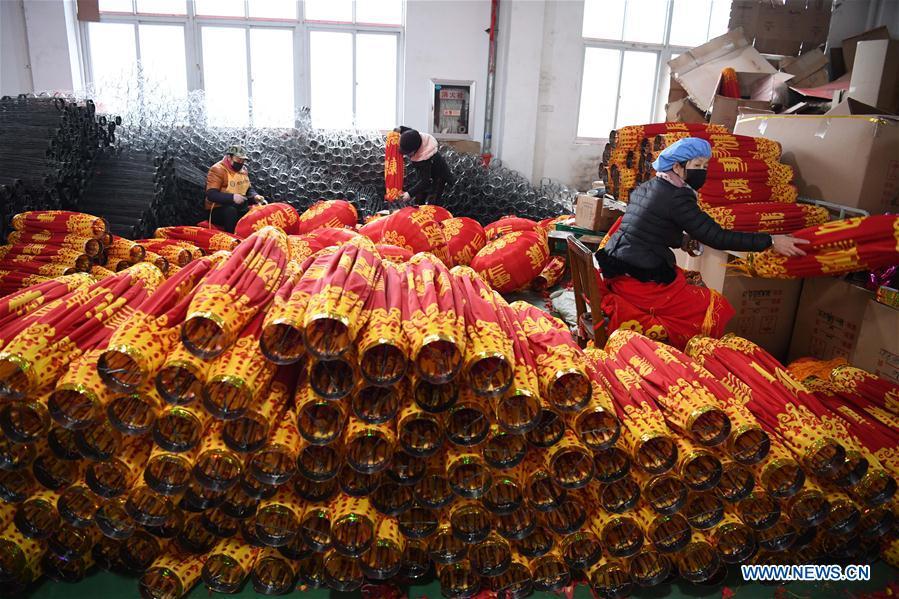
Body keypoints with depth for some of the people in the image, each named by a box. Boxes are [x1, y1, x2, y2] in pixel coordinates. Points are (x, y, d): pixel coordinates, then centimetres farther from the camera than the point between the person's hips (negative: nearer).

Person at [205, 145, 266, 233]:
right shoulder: (217, 170, -12)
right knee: (231, 211, -37)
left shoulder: (242, 169, 9)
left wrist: (255, 196, -8)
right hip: (218, 210, -6)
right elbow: (211, 194, -22)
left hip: (239, 209, 7)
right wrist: (232, 197, -34)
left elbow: (249, 189, 16)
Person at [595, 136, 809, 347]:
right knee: (716, 310, 3)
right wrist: (771, 241, -11)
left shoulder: (645, 188, 13)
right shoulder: (676, 198, -13)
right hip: (640, 281, -8)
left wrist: (683, 239, 16)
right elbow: (717, 237, -15)